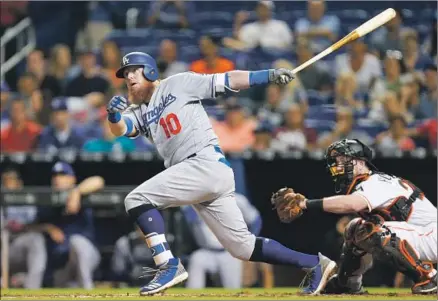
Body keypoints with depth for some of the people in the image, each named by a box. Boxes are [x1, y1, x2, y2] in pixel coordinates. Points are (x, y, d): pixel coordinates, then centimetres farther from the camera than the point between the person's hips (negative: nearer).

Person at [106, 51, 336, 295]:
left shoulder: (178, 84, 6)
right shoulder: (138, 111, 22)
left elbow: (227, 81, 0)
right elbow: (120, 129, 2)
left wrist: (269, 75, -12)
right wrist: (113, 113, -21)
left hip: (208, 163, -7)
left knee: (137, 199, -15)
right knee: (243, 246, 6)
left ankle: (169, 265, -19)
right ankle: (315, 264, 13)